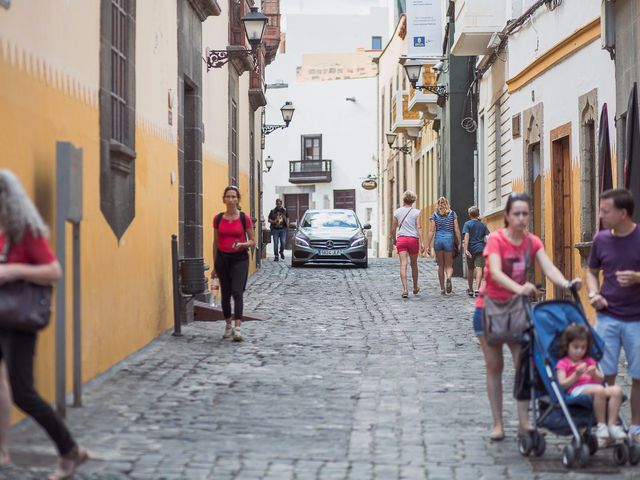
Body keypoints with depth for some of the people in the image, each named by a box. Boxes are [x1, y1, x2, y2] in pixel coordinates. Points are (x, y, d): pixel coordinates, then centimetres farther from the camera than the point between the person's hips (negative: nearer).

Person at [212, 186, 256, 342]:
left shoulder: (244, 218, -3)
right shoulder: (218, 219, 4)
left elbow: (252, 241, 3)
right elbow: (215, 243, 11)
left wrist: (242, 244, -19)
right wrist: (214, 266, 11)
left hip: (240, 259, -3)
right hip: (223, 258, 3)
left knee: (237, 292, -15)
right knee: (225, 294, 9)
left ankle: (238, 328, -19)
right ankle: (228, 325, 24)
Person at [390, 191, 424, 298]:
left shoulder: (397, 212, 5)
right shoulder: (416, 212, 0)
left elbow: (393, 229, 8)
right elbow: (419, 228, -8)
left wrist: (394, 240, 24)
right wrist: (421, 242, -10)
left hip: (401, 239, 0)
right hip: (413, 239, 0)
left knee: (403, 264, -8)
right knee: (414, 264, 16)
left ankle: (405, 289, -22)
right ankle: (415, 288, 31)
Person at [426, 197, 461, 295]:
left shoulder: (434, 215, 5)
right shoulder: (453, 214, 5)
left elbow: (431, 231, -1)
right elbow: (456, 230, 0)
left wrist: (428, 245, -1)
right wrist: (459, 243, 4)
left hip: (438, 240, 1)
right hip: (449, 239, -1)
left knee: (440, 265, 11)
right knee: (449, 265, 5)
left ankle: (442, 288, 13)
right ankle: (448, 278, -27)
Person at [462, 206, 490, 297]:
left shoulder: (467, 224, -1)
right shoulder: (483, 225, 7)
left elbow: (466, 236, -13)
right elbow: (487, 238, 1)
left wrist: (466, 249, -19)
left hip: (471, 249, 0)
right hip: (480, 249, 0)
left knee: (470, 270, 14)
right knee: (479, 269, -8)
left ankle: (470, 290, 25)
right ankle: (477, 289, -23)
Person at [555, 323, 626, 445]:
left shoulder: (589, 361, 29)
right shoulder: (563, 364, 12)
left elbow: (601, 380, 21)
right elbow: (562, 384, -2)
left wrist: (594, 374, -2)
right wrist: (576, 375, -15)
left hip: (593, 387, 6)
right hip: (576, 391, -6)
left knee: (616, 390, -25)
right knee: (599, 390, -38)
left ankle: (612, 424, -27)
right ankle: (601, 426, -29)